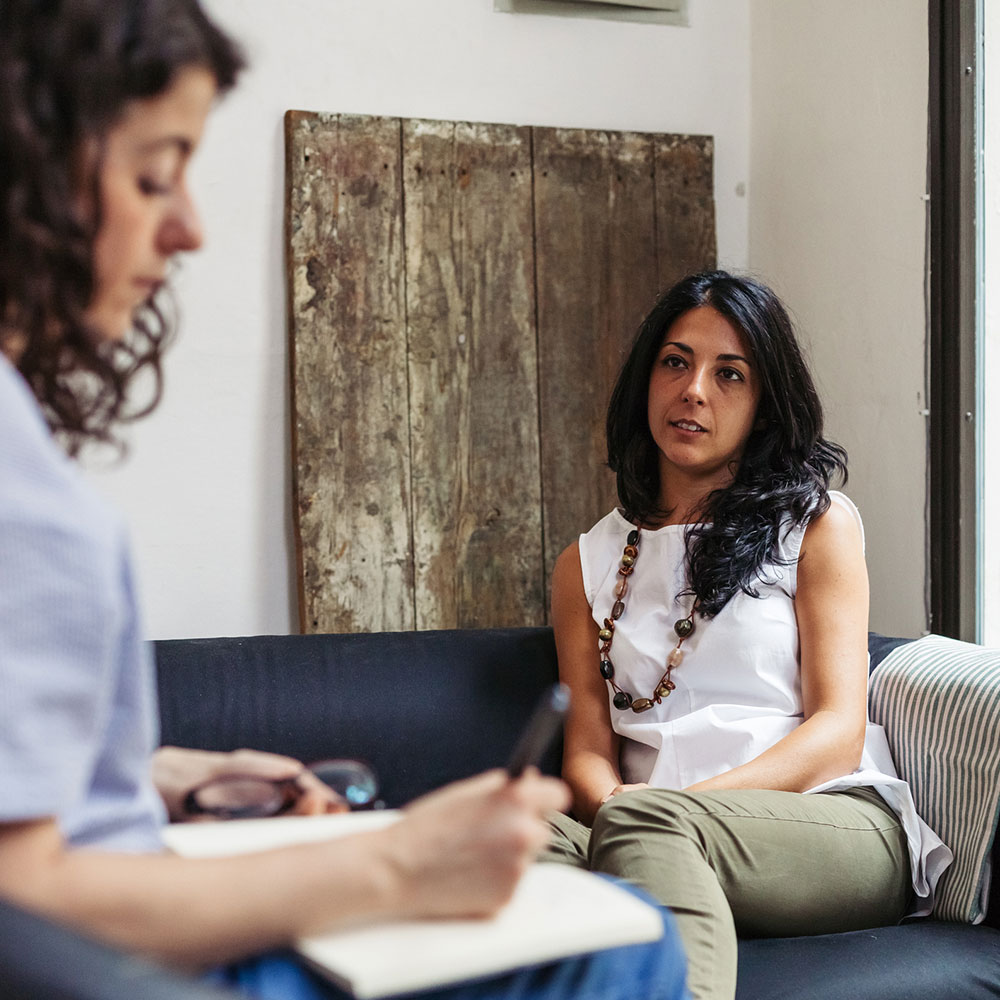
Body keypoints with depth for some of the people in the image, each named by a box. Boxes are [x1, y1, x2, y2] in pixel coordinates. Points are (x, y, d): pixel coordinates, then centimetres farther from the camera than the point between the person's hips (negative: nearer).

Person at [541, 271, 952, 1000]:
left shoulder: (818, 523, 11)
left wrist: (676, 804, -16)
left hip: (837, 820, -2)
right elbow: (588, 748, 12)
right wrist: (611, 802, -15)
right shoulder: (588, 564, 20)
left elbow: (838, 732, 1)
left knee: (644, 821, -37)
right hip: (663, 831, 3)